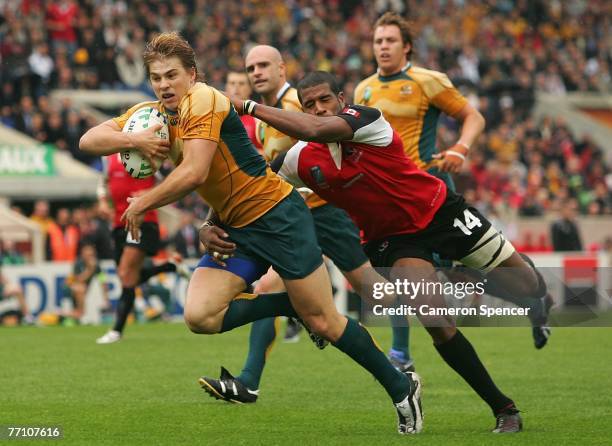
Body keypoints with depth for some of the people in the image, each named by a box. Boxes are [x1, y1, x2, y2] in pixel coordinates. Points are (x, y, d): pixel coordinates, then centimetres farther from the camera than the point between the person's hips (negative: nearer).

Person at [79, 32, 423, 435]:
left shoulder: (204, 100, -17)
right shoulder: (149, 114, 7)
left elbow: (194, 173, -26)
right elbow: (89, 140, 2)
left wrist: (142, 204, -15)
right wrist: (132, 140, -18)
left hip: (277, 215, -8)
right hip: (235, 230, 8)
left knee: (323, 322, -7)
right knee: (200, 316, -13)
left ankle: (401, 387, 11)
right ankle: (292, 305, 7)